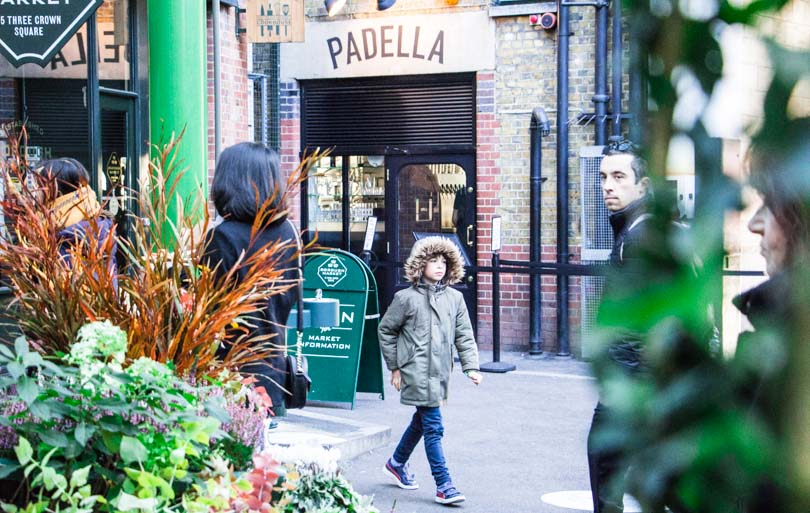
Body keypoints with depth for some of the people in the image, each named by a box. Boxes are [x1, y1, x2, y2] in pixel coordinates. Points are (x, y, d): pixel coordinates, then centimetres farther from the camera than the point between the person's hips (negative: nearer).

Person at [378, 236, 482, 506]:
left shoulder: (455, 298, 7)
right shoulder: (406, 298, -5)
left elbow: (464, 336, 9)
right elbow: (386, 330, 4)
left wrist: (471, 367, -2)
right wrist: (394, 367, 3)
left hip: (440, 373, 6)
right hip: (417, 372, -6)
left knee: (421, 421, 20)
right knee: (433, 427, -9)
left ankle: (396, 464, 42)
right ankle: (443, 486, -6)